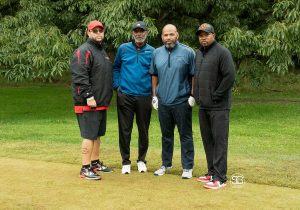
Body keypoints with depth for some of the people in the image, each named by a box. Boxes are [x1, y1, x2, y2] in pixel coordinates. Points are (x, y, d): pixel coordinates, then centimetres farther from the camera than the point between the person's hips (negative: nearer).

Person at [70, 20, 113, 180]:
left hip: (101, 102, 9)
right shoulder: (83, 51, -11)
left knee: (97, 134, 16)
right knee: (89, 135, -8)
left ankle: (95, 163, 27)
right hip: (88, 103, -9)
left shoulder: (102, 51, 20)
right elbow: (79, 76, -20)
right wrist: (88, 96, -24)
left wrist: (107, 96, 21)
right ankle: (85, 169, -3)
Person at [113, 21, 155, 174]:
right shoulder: (123, 48, 4)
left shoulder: (151, 52, 2)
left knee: (143, 130, 9)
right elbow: (116, 68, 12)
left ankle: (141, 160, 24)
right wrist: (117, 85, 3)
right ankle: (126, 161, 14)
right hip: (125, 96, 0)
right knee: (125, 130, 3)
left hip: (144, 96, 0)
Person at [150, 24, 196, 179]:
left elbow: (194, 76, -3)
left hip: (182, 102, -4)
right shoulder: (157, 53, 6)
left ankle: (187, 167, 13)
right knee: (166, 135, 15)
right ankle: (166, 164, 28)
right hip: (163, 102, 4)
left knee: (185, 135, 4)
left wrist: (193, 95, -7)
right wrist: (154, 95, 10)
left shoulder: (187, 52, -5)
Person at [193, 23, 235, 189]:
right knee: (207, 140, 13)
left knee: (219, 140, -5)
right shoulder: (198, 54, 15)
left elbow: (229, 77, -16)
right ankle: (212, 173, 24)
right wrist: (196, 95, 14)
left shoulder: (222, 52, -9)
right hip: (203, 106, 8)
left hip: (218, 107, -8)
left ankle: (220, 178, -3)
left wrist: (216, 96, -14)